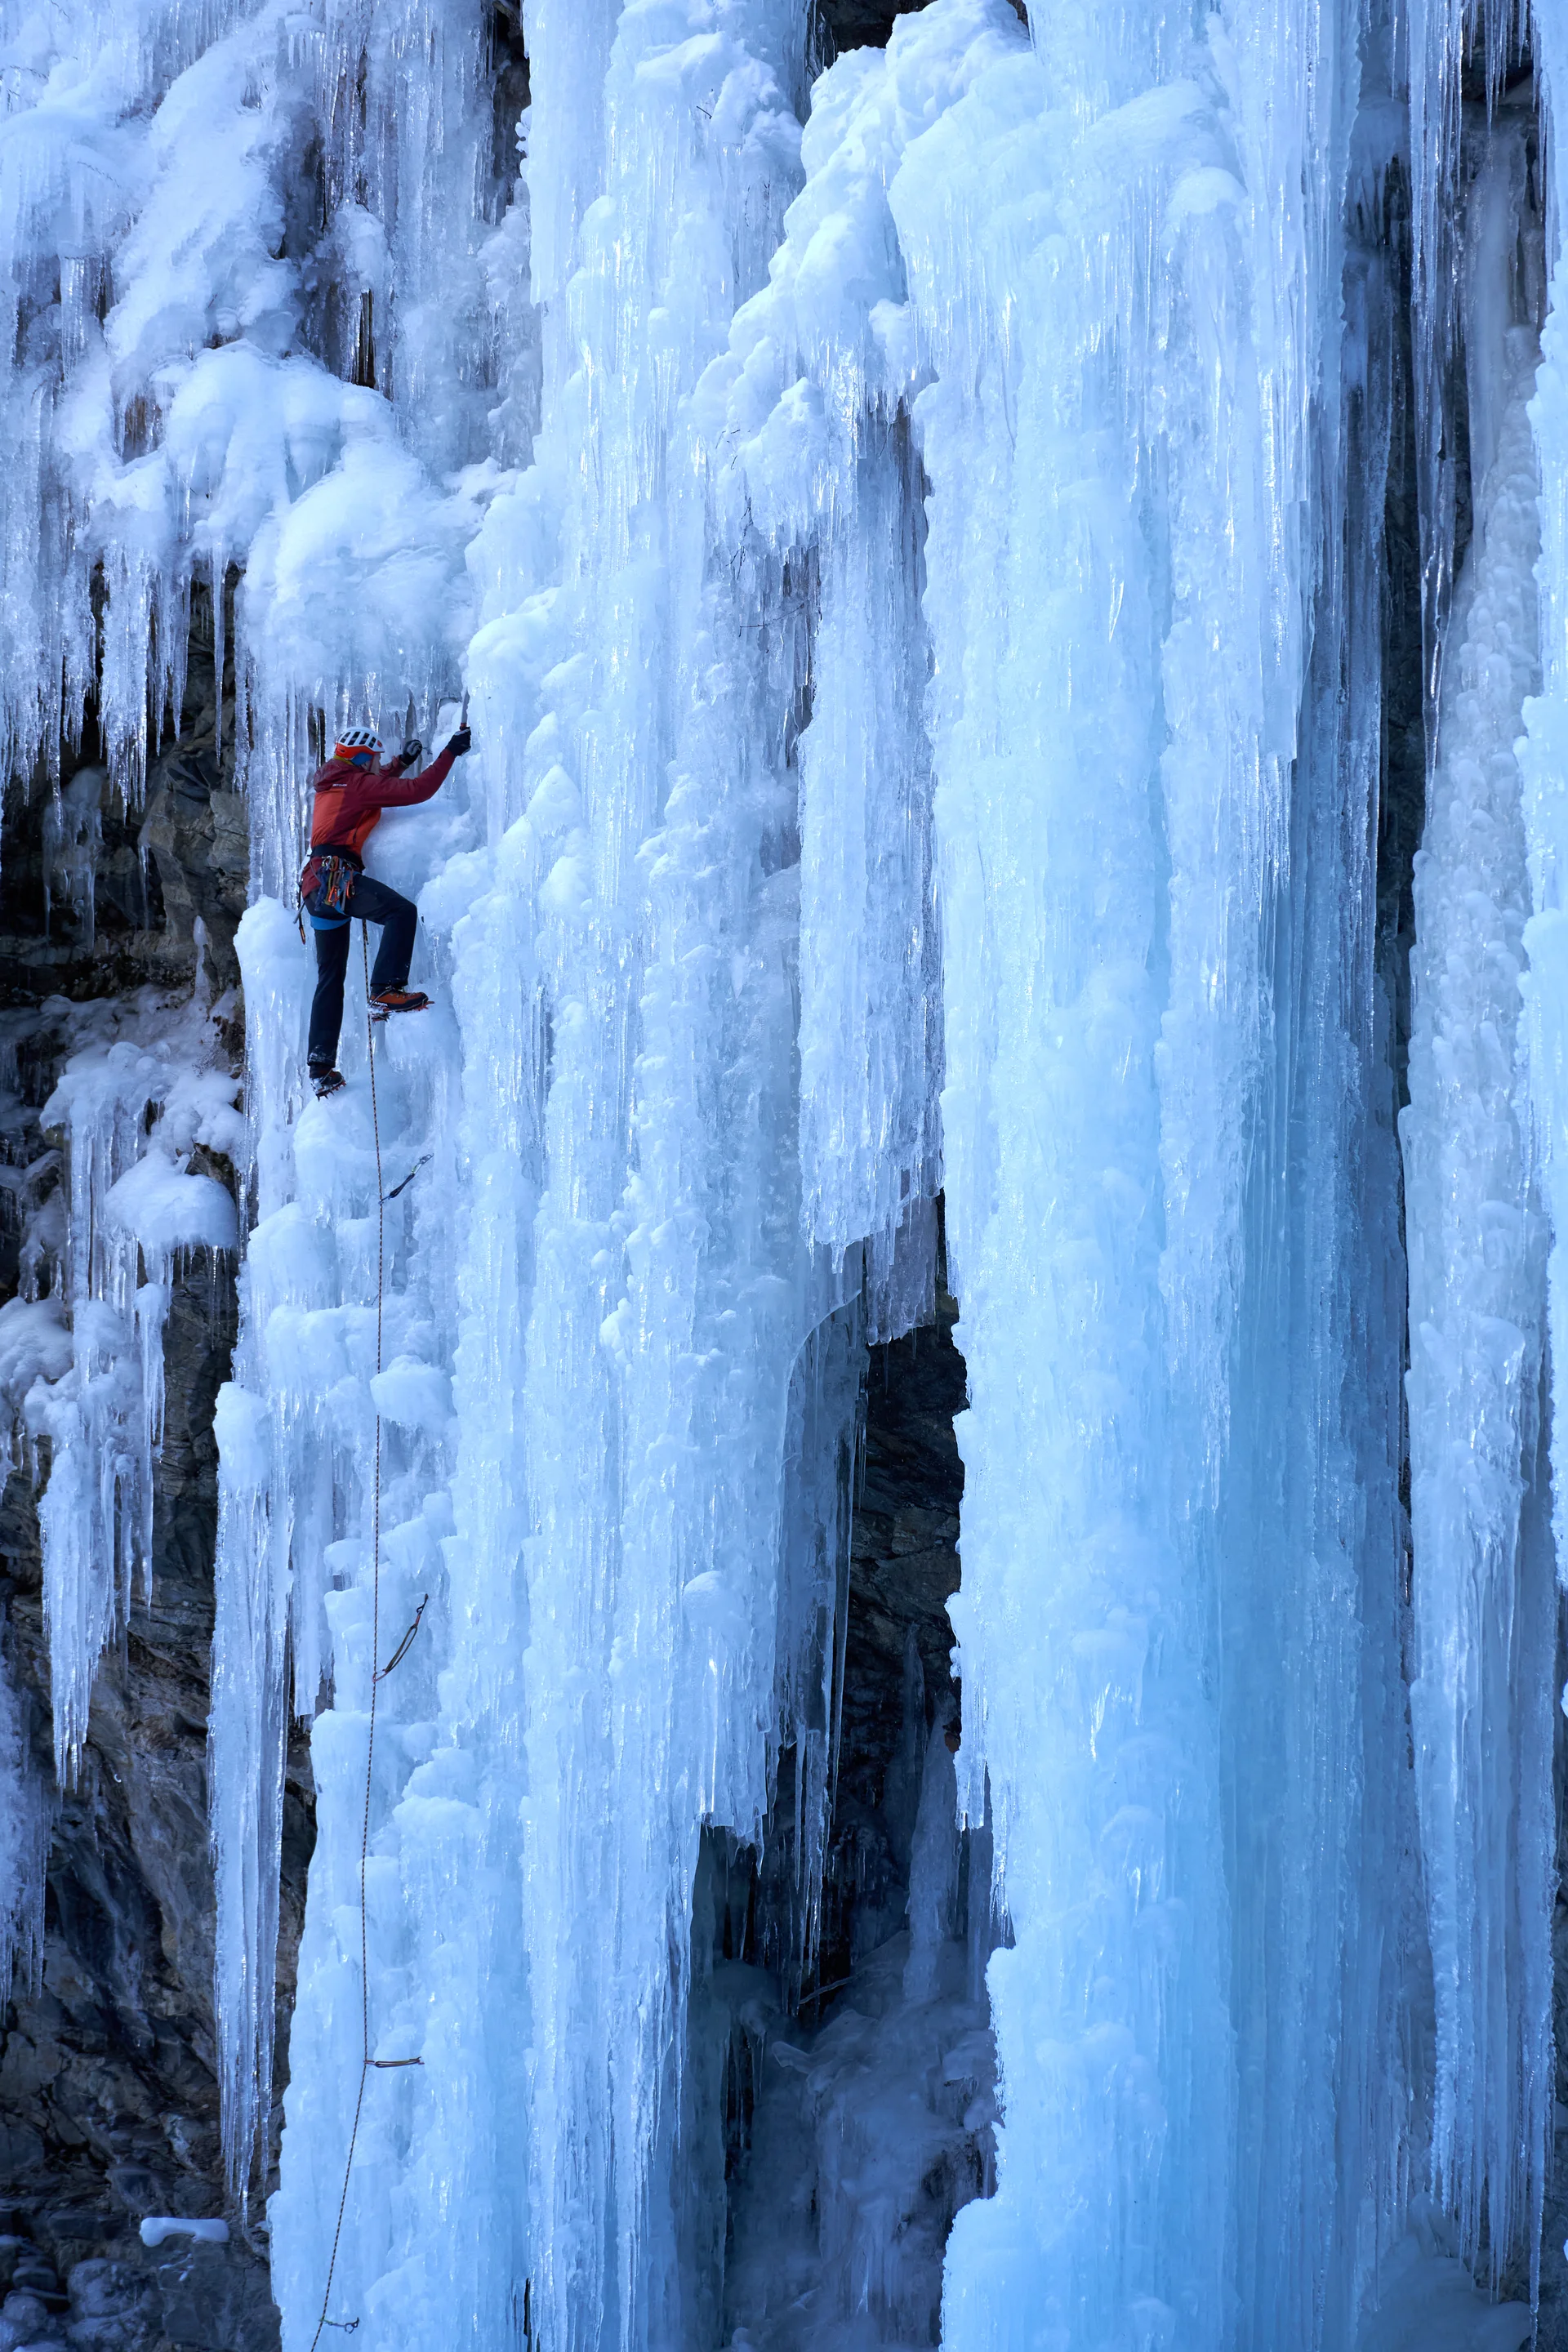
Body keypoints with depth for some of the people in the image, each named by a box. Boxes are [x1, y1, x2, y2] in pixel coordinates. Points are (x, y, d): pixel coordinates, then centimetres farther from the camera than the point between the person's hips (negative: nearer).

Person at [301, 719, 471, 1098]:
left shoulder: (332, 785, 24)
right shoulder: (360, 784, -1)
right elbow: (418, 790, -9)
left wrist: (402, 762, 46)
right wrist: (451, 752, -3)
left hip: (316, 883, 9)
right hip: (336, 876, -9)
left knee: (330, 977, 11)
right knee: (402, 911, -24)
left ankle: (321, 1066, 8)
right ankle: (387, 989, -37)